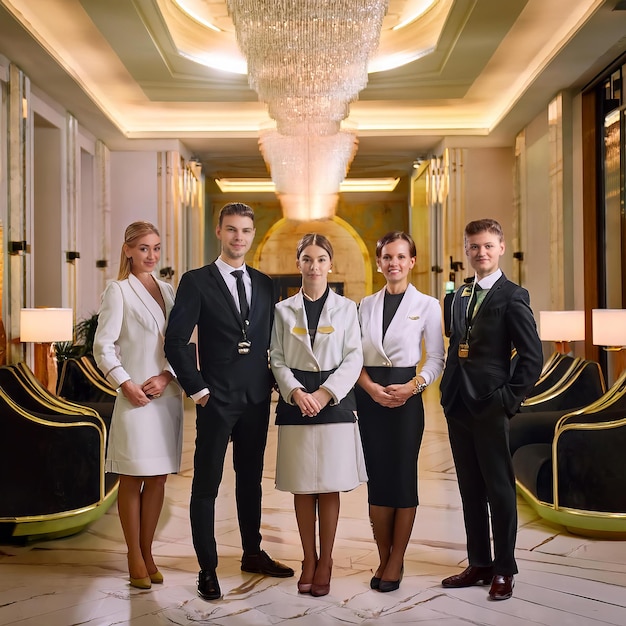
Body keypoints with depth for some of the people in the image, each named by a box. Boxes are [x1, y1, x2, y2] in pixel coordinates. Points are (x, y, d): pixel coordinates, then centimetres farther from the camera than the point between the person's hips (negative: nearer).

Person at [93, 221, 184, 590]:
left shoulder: (168, 291, 13)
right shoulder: (118, 291, -2)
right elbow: (103, 346, -6)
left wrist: (167, 376, -6)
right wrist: (126, 384, -14)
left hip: (168, 396, 5)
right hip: (136, 399, -5)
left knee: (158, 479, 9)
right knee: (133, 480, 2)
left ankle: (148, 553, 19)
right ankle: (135, 559, 12)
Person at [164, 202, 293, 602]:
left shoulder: (264, 284, 9)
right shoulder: (197, 281, -5)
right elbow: (176, 341, -10)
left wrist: (273, 381, 4)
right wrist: (198, 390, -11)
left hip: (257, 399, 5)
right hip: (216, 400, -5)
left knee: (251, 479, 17)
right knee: (207, 485, 3)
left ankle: (253, 553, 32)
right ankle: (208, 568, 14)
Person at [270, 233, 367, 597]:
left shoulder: (347, 308, 5)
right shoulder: (284, 310, 8)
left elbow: (354, 359, -2)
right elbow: (278, 360, 4)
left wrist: (323, 394, -12)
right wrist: (297, 393, -12)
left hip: (334, 401, -1)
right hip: (296, 403, 1)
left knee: (330, 486, 2)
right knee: (302, 487, 6)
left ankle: (326, 561, 14)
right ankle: (309, 559, 18)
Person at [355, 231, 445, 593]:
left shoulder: (427, 305, 1)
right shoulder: (366, 305, 10)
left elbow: (436, 359, -1)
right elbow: (356, 356, 7)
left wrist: (413, 386, -17)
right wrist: (371, 387, -11)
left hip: (406, 396, -3)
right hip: (369, 396, 3)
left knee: (403, 477, 0)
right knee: (377, 477, 6)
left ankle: (396, 562, 12)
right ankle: (383, 558, 18)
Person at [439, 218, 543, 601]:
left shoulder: (512, 296, -6)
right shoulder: (460, 296, 15)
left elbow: (532, 356, -9)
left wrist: (510, 399, -13)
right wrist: (449, 391, 9)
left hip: (490, 407, -7)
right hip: (458, 405, 7)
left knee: (499, 490, 4)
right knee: (470, 489, 13)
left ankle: (504, 570, 15)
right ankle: (479, 564, 24)